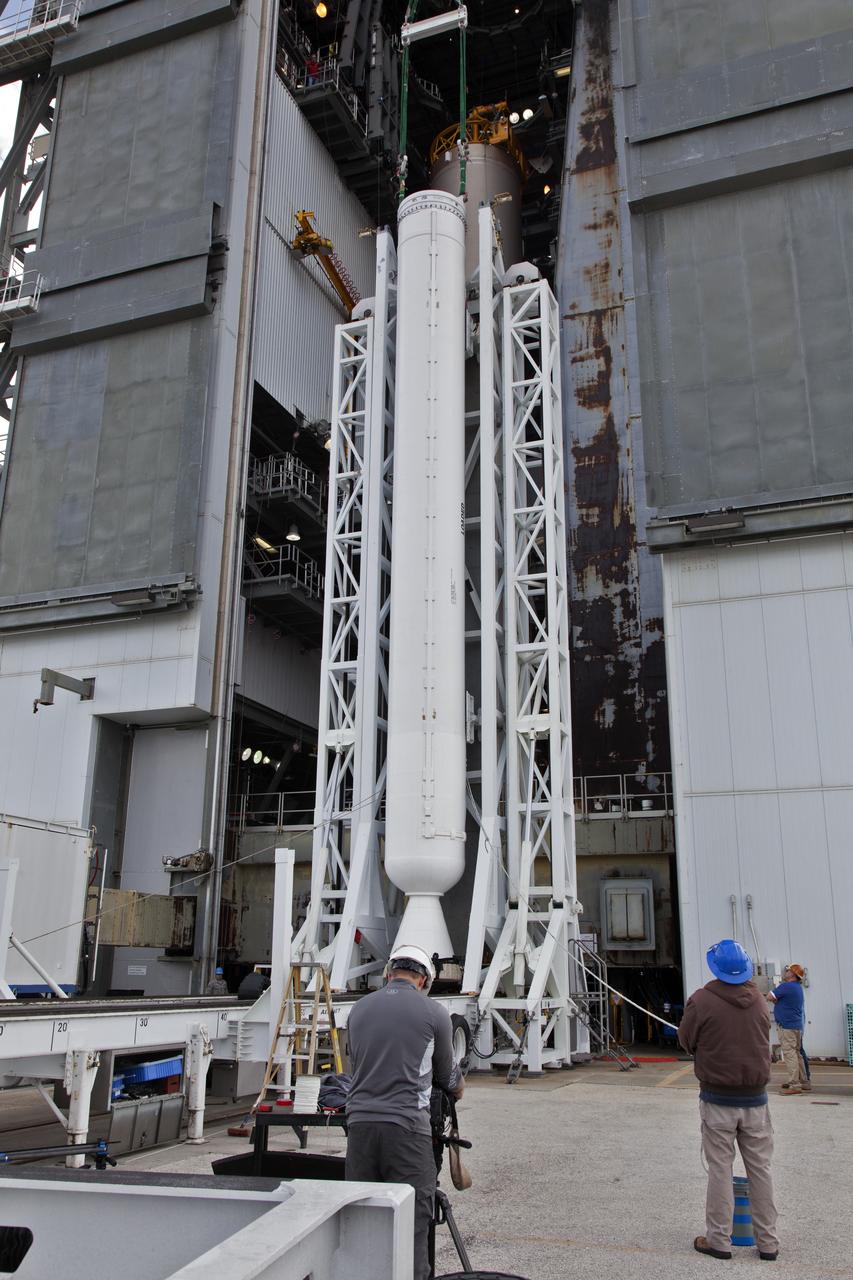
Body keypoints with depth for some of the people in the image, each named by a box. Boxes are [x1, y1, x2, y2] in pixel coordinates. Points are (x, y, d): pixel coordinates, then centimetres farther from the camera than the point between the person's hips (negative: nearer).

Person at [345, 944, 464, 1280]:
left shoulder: (360, 1008, 11)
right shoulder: (432, 1012, -1)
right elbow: (446, 1074, 12)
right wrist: (458, 1086, 33)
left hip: (360, 1122, 4)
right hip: (407, 1126, -4)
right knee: (412, 1218, 3)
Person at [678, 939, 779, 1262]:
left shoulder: (702, 1000, -15)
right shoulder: (758, 1001, -2)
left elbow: (686, 1040, -4)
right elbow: (762, 1039, 9)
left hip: (718, 1099, -4)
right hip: (755, 1098, 4)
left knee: (720, 1170, 6)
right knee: (760, 1169, 13)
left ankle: (718, 1240, 14)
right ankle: (767, 1242, 21)